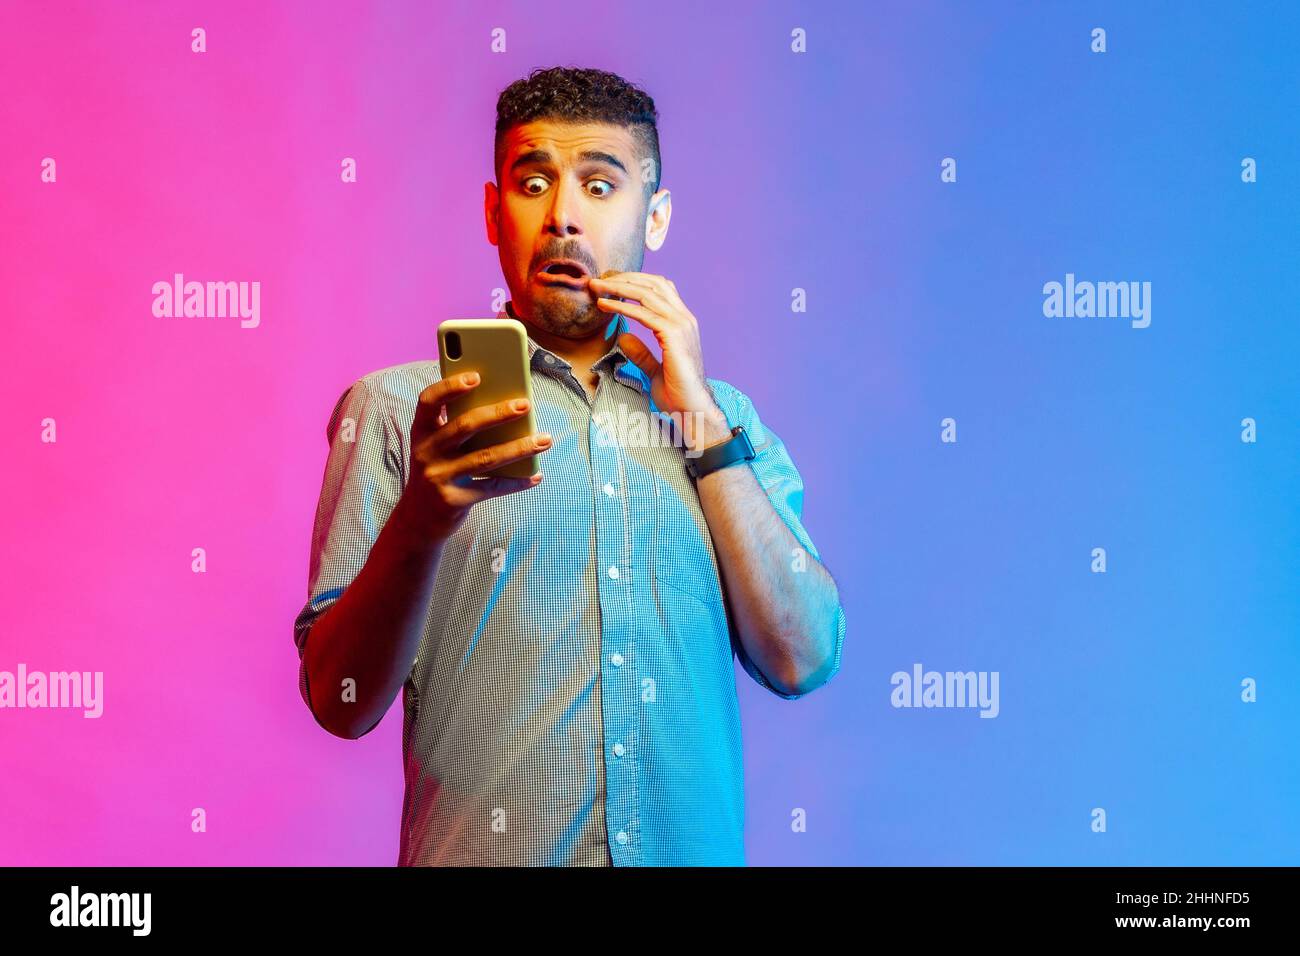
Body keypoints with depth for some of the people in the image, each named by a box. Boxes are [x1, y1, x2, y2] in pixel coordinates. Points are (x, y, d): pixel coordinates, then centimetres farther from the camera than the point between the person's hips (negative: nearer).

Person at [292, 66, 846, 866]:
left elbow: (802, 661, -3)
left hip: (692, 847, 2)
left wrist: (701, 419, -6)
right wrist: (420, 522, -23)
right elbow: (341, 703, -6)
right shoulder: (400, 408, 0)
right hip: (478, 854, -2)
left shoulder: (722, 418, 8)